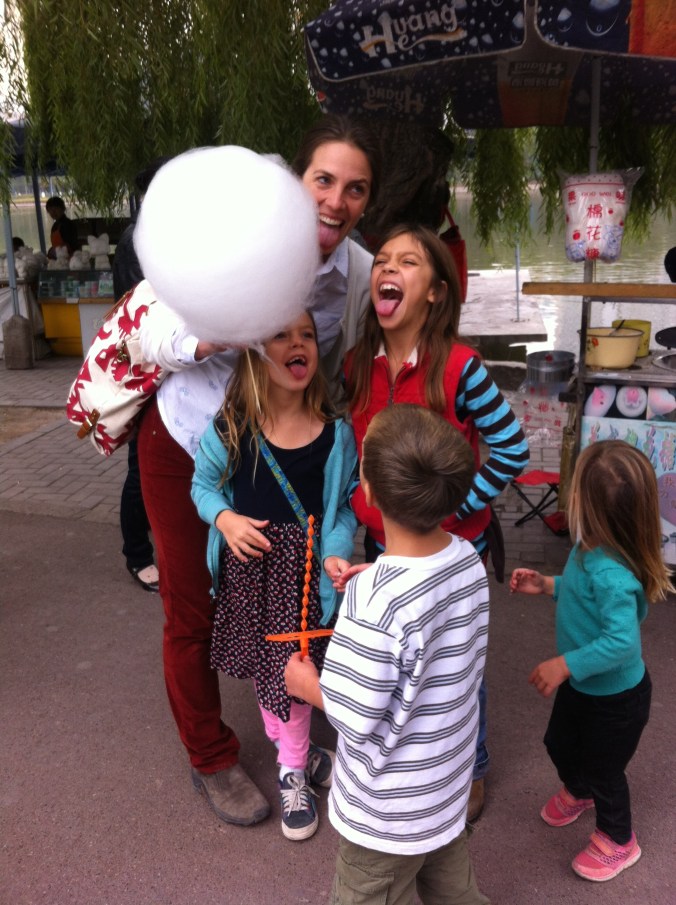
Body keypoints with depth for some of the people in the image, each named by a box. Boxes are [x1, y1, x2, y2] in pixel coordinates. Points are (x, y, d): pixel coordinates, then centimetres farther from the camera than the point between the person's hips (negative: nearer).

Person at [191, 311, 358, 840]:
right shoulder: (228, 430, -12)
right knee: (262, 667, 17)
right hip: (247, 566, 1)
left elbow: (346, 504, -3)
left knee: (291, 670, 6)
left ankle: (293, 773, 34)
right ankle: (294, 751, 46)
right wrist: (225, 518, -15)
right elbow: (204, 485, 3)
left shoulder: (336, 433, -11)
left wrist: (337, 552, -17)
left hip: (303, 568, -1)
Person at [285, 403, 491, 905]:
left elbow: (356, 719, -27)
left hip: (391, 808, -6)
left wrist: (306, 684, -8)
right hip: (451, 780, 6)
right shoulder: (469, 559, -14)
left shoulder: (374, 599, -36)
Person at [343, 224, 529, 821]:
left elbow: (512, 450, -15)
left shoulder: (459, 367, -22)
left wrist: (459, 507, -16)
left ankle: (472, 771, 41)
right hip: (384, 546, 5)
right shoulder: (358, 366, -5)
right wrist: (363, 506, -1)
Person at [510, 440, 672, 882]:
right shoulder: (593, 549, -11)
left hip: (615, 696, -8)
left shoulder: (610, 572, -39)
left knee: (604, 769, 18)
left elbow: (623, 641, -38)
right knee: (559, 743, 30)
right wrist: (549, 585, -1)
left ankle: (618, 841, 47)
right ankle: (577, 792, 62)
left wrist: (565, 664, -33)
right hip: (582, 683, 8)